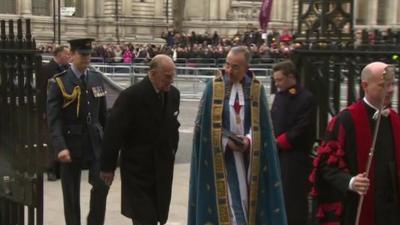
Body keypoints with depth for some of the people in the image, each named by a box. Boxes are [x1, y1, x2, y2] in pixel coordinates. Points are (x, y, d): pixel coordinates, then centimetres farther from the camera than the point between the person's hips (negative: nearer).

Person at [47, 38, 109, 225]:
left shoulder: (97, 78, 6)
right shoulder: (59, 82, -8)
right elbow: (53, 119, -13)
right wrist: (60, 147, -23)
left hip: (95, 141, 3)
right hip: (71, 143, -3)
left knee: (101, 185, -5)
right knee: (71, 194, 6)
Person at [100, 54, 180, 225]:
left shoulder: (173, 94, 2)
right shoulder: (131, 96, -17)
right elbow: (113, 133, -14)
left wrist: (171, 154, 12)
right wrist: (108, 166, -10)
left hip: (163, 168, 6)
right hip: (137, 168, -6)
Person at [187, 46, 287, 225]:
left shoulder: (256, 89, 1)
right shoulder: (214, 87, -4)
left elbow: (261, 124, 3)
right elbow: (205, 124, -3)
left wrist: (249, 139, -15)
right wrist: (225, 141, -13)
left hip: (249, 157, 2)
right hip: (222, 156, -2)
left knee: (247, 200, 7)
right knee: (227, 203, -5)